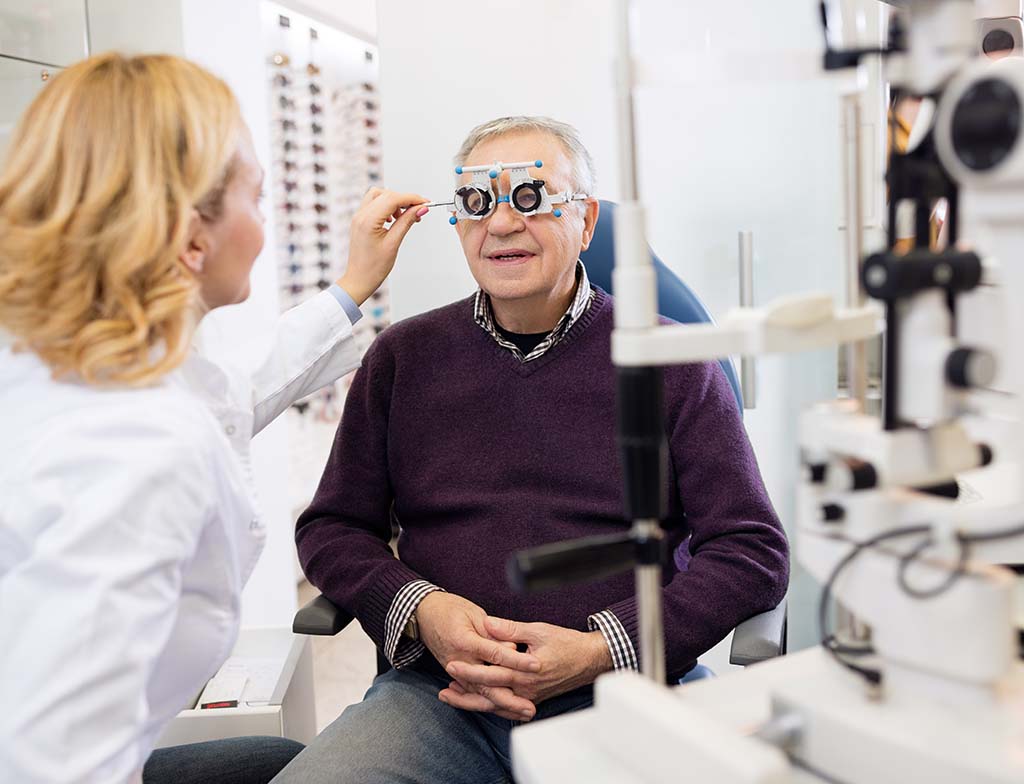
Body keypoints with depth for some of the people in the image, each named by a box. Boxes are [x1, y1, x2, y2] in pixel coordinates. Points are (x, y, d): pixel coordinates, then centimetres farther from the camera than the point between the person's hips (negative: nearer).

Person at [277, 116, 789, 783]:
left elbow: (755, 551, -1)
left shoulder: (670, 361, 2)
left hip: (622, 695, 0)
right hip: (439, 693, 1)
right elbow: (331, 528, 12)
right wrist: (419, 609, -9)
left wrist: (599, 650, -14)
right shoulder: (404, 357, 10)